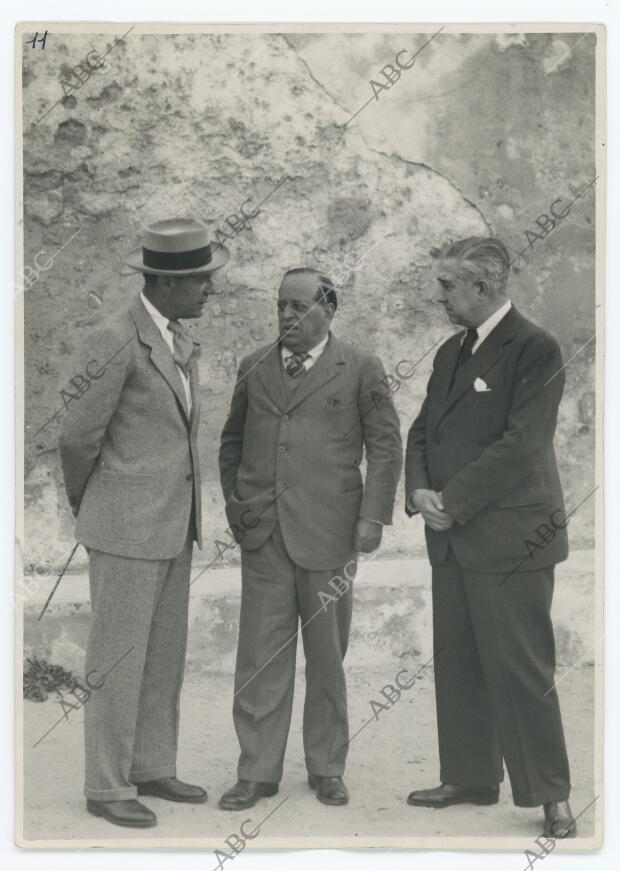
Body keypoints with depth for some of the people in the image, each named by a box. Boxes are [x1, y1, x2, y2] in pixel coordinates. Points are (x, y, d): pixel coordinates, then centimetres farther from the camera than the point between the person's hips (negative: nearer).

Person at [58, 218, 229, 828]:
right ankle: (106, 788, 10)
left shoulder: (179, 341, 9)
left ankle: (152, 769, 26)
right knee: (118, 659, 0)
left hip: (172, 524, 9)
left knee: (164, 653, 14)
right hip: (126, 526, -8)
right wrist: (83, 502, 4)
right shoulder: (117, 341, -19)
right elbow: (79, 437, -13)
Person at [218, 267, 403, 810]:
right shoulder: (254, 368, 12)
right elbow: (232, 440, 21)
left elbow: (385, 445, 1)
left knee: (327, 657, 7)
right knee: (261, 655, 1)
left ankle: (327, 769, 20)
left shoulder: (360, 370, 2)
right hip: (263, 534, 3)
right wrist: (233, 500, 9)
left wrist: (373, 516, -7)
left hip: (328, 532, -2)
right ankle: (257, 772, 9)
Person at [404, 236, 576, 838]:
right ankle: (470, 777, 24)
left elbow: (520, 444, -18)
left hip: (509, 539, -8)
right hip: (453, 539, 8)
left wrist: (452, 502, -16)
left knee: (520, 670, -4)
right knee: (457, 667, 12)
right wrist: (420, 490, -4)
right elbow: (423, 431, 16)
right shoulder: (451, 353, 15)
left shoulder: (534, 350, -11)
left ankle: (551, 796, 5)